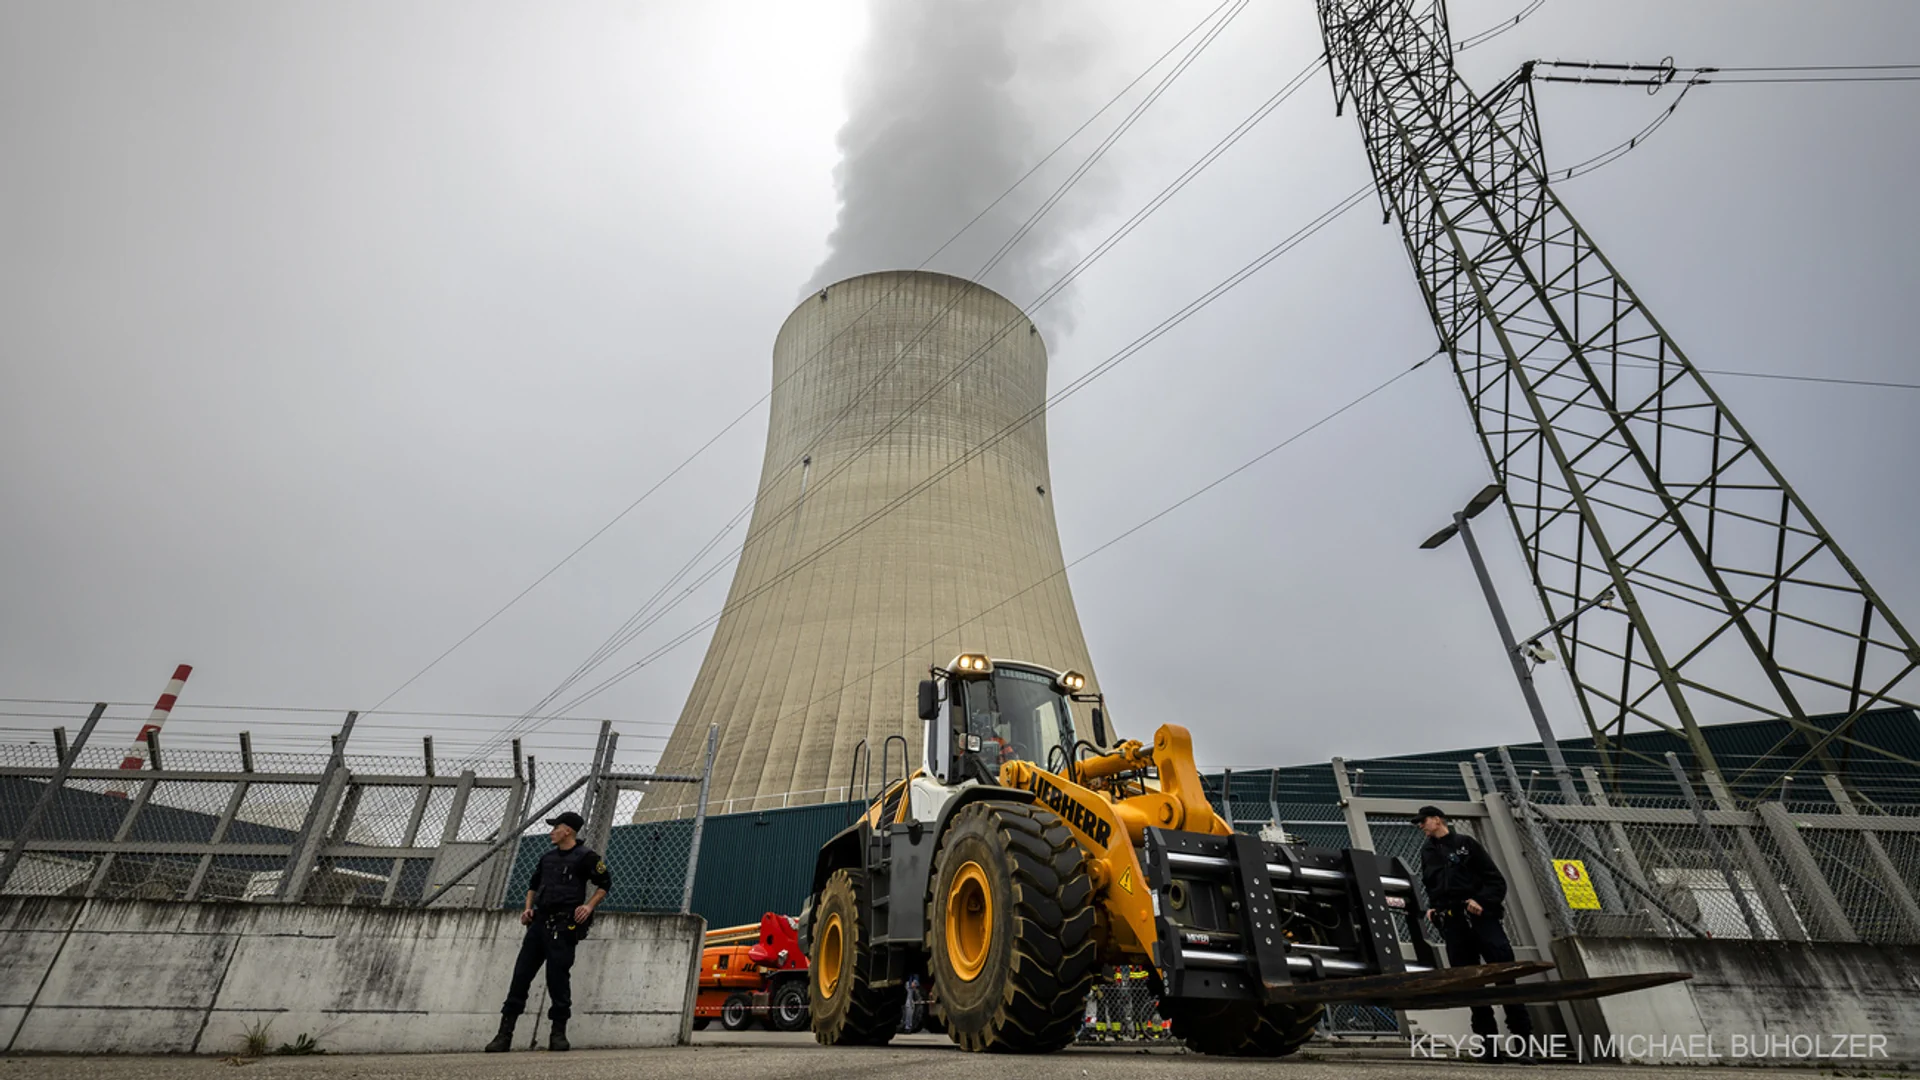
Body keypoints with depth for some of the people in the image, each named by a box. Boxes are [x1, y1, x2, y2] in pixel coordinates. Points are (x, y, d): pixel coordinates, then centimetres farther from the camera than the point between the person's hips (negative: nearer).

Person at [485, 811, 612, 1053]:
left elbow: (605, 883, -1)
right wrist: (528, 907, 12)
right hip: (539, 922, 7)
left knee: (557, 977, -6)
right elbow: (533, 885, 28)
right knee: (521, 975, 4)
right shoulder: (547, 858, 17)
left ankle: (558, 1033, 6)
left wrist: (589, 906, -12)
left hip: (564, 926, -7)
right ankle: (504, 1034, 12)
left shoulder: (585, 856, -3)